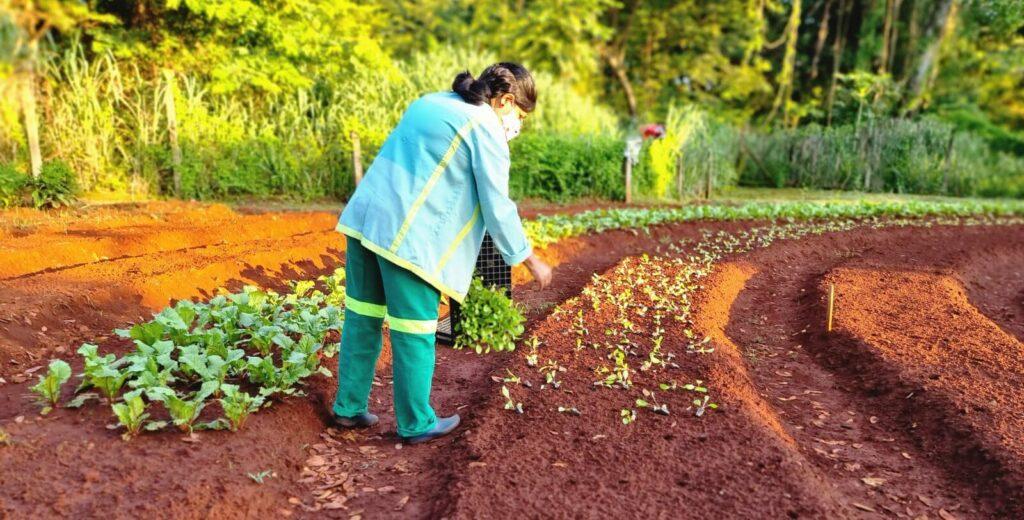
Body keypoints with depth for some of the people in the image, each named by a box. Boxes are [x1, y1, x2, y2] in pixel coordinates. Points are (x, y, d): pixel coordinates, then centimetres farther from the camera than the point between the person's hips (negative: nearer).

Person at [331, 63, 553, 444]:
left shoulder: (431, 102, 20)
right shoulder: (486, 129, -5)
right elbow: (497, 207, -7)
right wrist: (529, 259, 3)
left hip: (364, 217, 8)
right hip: (407, 235, -8)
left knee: (362, 319, 16)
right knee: (414, 333, 4)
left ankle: (349, 407, 28)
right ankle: (416, 424, 18)